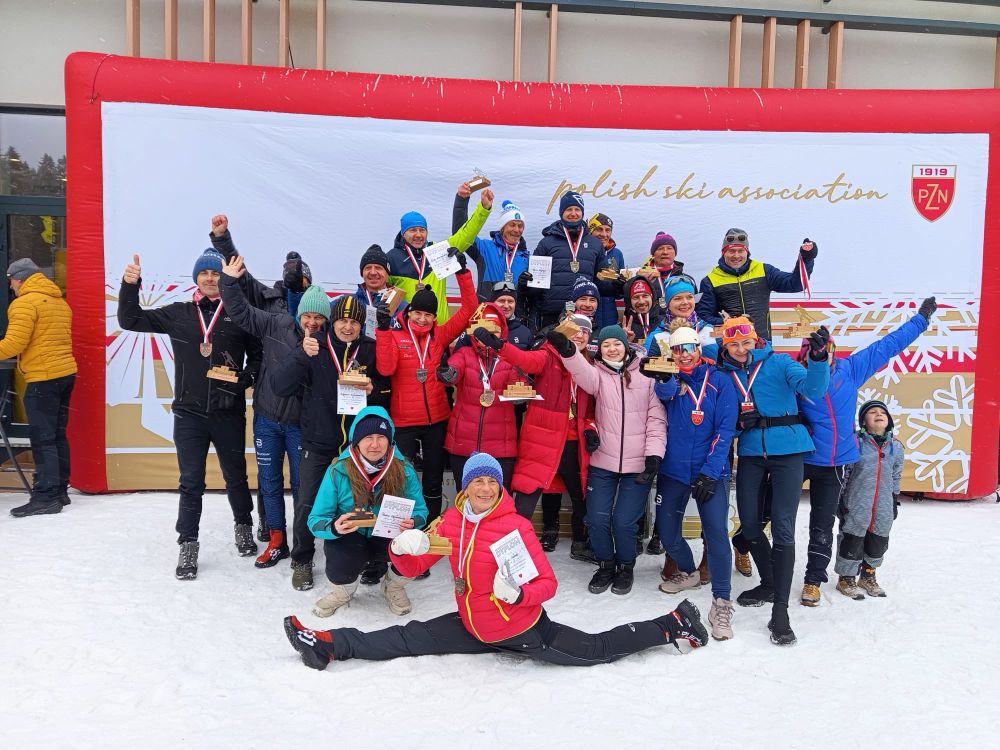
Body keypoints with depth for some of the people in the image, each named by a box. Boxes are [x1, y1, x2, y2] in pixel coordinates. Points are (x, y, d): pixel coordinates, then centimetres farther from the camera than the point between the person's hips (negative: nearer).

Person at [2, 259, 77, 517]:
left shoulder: (25, 302, -9)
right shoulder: (60, 302, 17)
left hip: (43, 378, -9)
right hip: (65, 372, 9)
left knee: (42, 439, -6)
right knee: (57, 435, 13)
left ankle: (46, 496, -6)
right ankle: (60, 490, 18)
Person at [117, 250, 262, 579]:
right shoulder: (178, 314, 4)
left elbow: (258, 354, 4)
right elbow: (130, 320, 4)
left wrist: (245, 379, -13)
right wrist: (129, 285, -10)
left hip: (229, 413, -1)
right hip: (189, 413, 1)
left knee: (236, 476, 16)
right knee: (191, 483, 5)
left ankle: (243, 527, 37)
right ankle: (187, 546, 15)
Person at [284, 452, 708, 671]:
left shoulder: (516, 527, -19)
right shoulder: (452, 520, -3)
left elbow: (547, 583, -17)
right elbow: (413, 568, 2)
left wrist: (517, 594, -36)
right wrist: (401, 549, -20)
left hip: (522, 627, -5)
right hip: (473, 626, 5)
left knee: (598, 650, 2)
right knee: (408, 639, 0)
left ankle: (670, 626, 16)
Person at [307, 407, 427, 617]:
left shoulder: (404, 470, -11)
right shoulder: (338, 471, -16)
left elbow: (420, 512, -3)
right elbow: (316, 520, -12)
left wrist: (412, 523, -28)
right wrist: (334, 527, -36)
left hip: (390, 536, 2)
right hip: (350, 537, -1)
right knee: (340, 568, -34)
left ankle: (393, 586, 9)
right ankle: (344, 590, 9)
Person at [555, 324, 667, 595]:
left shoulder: (646, 376, 3)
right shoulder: (598, 374, 4)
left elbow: (656, 419, 1)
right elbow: (583, 373, -22)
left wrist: (654, 455, -10)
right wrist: (566, 349, -43)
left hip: (638, 464, -1)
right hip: (602, 462, 2)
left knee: (624, 521, -4)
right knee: (597, 519, 0)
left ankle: (625, 567, 24)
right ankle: (606, 565, 26)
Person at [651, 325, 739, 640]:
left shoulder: (719, 381, -2)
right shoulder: (670, 380, 5)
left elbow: (725, 429, -7)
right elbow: (663, 395, -19)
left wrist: (709, 472, -14)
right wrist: (665, 378, -42)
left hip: (711, 471, -3)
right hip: (673, 469, 3)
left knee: (716, 532, -16)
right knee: (667, 532, 9)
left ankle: (722, 603, -7)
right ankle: (688, 572, 38)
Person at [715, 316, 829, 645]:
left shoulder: (779, 363, -2)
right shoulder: (725, 375, 8)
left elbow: (812, 388, -17)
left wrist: (818, 358, -35)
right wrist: (740, 421, -7)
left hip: (787, 451, -4)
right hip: (750, 454, 4)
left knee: (783, 529, -8)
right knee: (749, 525, 8)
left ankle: (780, 610, -3)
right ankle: (769, 584, 33)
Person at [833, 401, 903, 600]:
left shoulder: (896, 447, 7)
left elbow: (896, 477, 17)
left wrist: (894, 501, 19)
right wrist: (840, 499, -6)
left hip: (883, 508, 5)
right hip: (856, 506, -5)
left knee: (878, 542, 13)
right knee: (852, 540, 1)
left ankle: (868, 575, 32)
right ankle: (846, 578, 16)